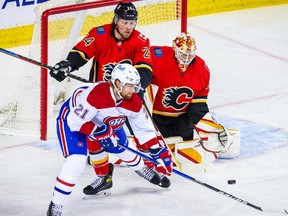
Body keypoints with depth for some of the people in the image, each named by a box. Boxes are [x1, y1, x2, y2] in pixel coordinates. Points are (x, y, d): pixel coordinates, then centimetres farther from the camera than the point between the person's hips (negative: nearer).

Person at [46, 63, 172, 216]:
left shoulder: (134, 102, -20)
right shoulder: (95, 95, -42)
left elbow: (143, 127, -7)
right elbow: (76, 121, -35)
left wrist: (157, 150, -11)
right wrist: (99, 132, -37)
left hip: (105, 122, 7)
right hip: (72, 117, -7)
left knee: (122, 147, 16)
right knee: (76, 161, -21)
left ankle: (142, 169, 51)